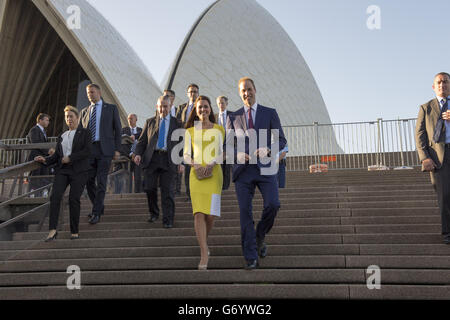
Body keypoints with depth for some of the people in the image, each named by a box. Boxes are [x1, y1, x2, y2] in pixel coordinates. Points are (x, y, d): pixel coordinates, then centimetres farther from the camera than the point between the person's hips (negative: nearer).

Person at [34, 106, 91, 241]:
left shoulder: (84, 133, 8)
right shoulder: (61, 136, 23)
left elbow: (87, 151, -5)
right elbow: (57, 155, 20)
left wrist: (70, 158, -11)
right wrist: (45, 160, 2)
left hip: (78, 171, -4)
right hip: (62, 170, 4)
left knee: (73, 199, -11)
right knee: (55, 196, -15)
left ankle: (74, 231, -1)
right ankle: (52, 230, -18)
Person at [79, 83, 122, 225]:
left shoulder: (111, 108, 7)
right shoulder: (84, 111, 17)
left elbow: (118, 129, 4)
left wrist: (117, 149, -4)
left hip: (104, 149, -4)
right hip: (88, 149, 4)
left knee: (101, 182, -6)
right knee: (89, 181, 5)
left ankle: (96, 213, -3)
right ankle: (99, 206, 23)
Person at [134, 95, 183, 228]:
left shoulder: (177, 123, 12)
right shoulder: (150, 122, 16)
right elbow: (142, 140, 13)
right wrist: (138, 154, -4)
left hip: (168, 160, -1)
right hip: (151, 159, 2)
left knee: (167, 190, -4)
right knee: (149, 187, -3)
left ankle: (168, 220, 3)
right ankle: (154, 213, 21)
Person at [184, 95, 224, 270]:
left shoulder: (218, 129, 10)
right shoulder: (190, 131, 13)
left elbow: (220, 153, 3)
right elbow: (186, 155, 9)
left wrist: (211, 164, -16)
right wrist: (195, 165, -12)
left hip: (214, 173, 0)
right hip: (196, 174, 0)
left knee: (210, 214, -3)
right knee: (199, 213, -11)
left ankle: (204, 241, 29)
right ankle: (204, 254, -10)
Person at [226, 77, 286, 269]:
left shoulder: (270, 113, 9)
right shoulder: (233, 118, 13)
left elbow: (281, 140, 5)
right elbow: (228, 146, 12)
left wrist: (268, 150, -16)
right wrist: (238, 155, -10)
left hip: (265, 168, -1)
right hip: (243, 169, 1)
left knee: (273, 205, -15)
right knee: (245, 212, -2)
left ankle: (260, 236, 15)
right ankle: (251, 258, 5)